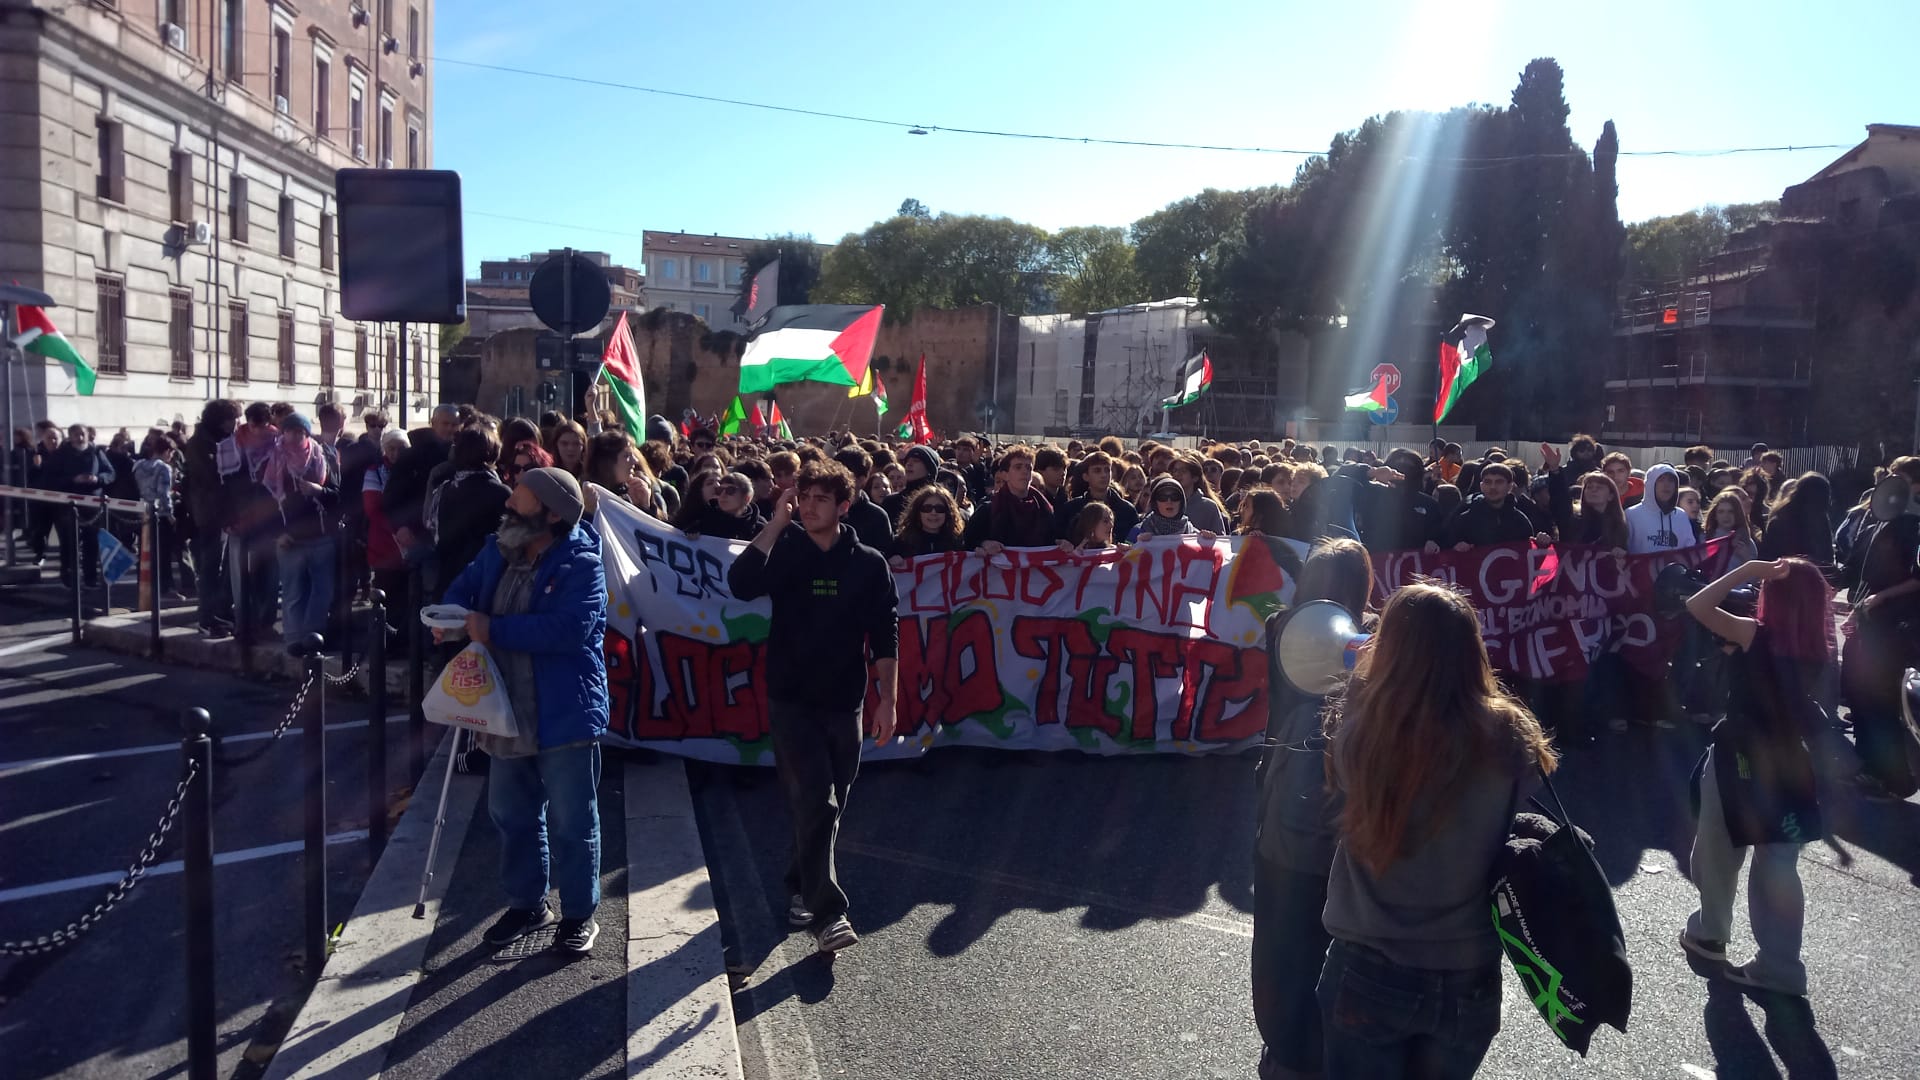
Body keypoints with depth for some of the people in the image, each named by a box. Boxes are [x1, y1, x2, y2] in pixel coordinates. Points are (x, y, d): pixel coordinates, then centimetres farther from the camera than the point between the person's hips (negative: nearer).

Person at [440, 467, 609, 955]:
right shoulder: (497, 551, 6)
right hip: (508, 713, 8)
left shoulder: (580, 565, -19)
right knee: (511, 814, 19)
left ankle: (579, 914, 21)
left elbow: (570, 628, -31)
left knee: (571, 821, 5)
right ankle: (526, 903, 37)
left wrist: (494, 629, -25)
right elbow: (465, 586, 18)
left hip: (564, 714, -8)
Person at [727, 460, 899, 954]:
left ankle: (801, 886, 33)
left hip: (844, 702, 2)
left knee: (826, 806, 11)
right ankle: (827, 913, -9)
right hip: (792, 700, -2)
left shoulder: (868, 564, 2)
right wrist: (776, 523, -19)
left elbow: (884, 636, 4)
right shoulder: (784, 551, -1)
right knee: (816, 802, -12)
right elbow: (741, 584, -21)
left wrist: (886, 699, 0)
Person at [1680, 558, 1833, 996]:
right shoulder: (1816, 650, -3)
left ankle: (1709, 934, 32)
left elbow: (1697, 605, -18)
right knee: (1778, 869, 9)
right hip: (1787, 766, 4)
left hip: (1738, 762, -4)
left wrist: (1748, 569, -16)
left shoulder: (1756, 635, -18)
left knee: (1718, 854, 16)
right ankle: (1778, 965, 12)